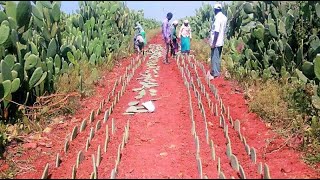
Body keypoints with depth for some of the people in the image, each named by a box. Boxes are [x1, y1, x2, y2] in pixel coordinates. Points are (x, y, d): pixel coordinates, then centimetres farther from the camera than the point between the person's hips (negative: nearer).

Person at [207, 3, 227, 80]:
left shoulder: (218, 18, -18)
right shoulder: (224, 17, 8)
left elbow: (217, 31, -22)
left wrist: (213, 43, -20)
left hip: (216, 42, -8)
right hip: (221, 41, 8)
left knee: (214, 57, -2)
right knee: (218, 57, 16)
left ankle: (214, 73, 1)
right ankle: (217, 71, 24)